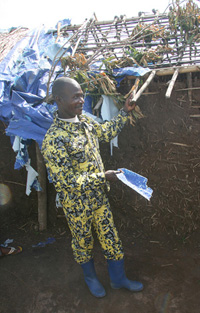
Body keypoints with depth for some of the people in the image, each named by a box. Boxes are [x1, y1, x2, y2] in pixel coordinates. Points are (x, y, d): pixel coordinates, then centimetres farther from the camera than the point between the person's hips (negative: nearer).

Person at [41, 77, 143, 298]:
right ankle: (90, 277, 50)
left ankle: (118, 279, 43)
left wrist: (125, 112, 9)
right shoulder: (53, 140, -27)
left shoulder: (84, 120, -3)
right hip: (77, 204, -6)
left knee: (111, 239, 19)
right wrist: (103, 177, -26)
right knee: (83, 243, 20)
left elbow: (106, 132, 16)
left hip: (99, 196, 6)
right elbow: (66, 182, -27)